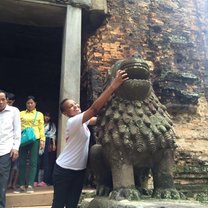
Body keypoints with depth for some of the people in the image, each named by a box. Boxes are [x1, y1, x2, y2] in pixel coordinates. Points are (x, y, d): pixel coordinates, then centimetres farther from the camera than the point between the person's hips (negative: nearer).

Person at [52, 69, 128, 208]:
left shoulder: (82, 121, 6)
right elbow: (94, 108, -34)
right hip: (64, 169, -8)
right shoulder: (73, 122, -22)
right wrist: (113, 86, -39)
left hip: (79, 170, 8)